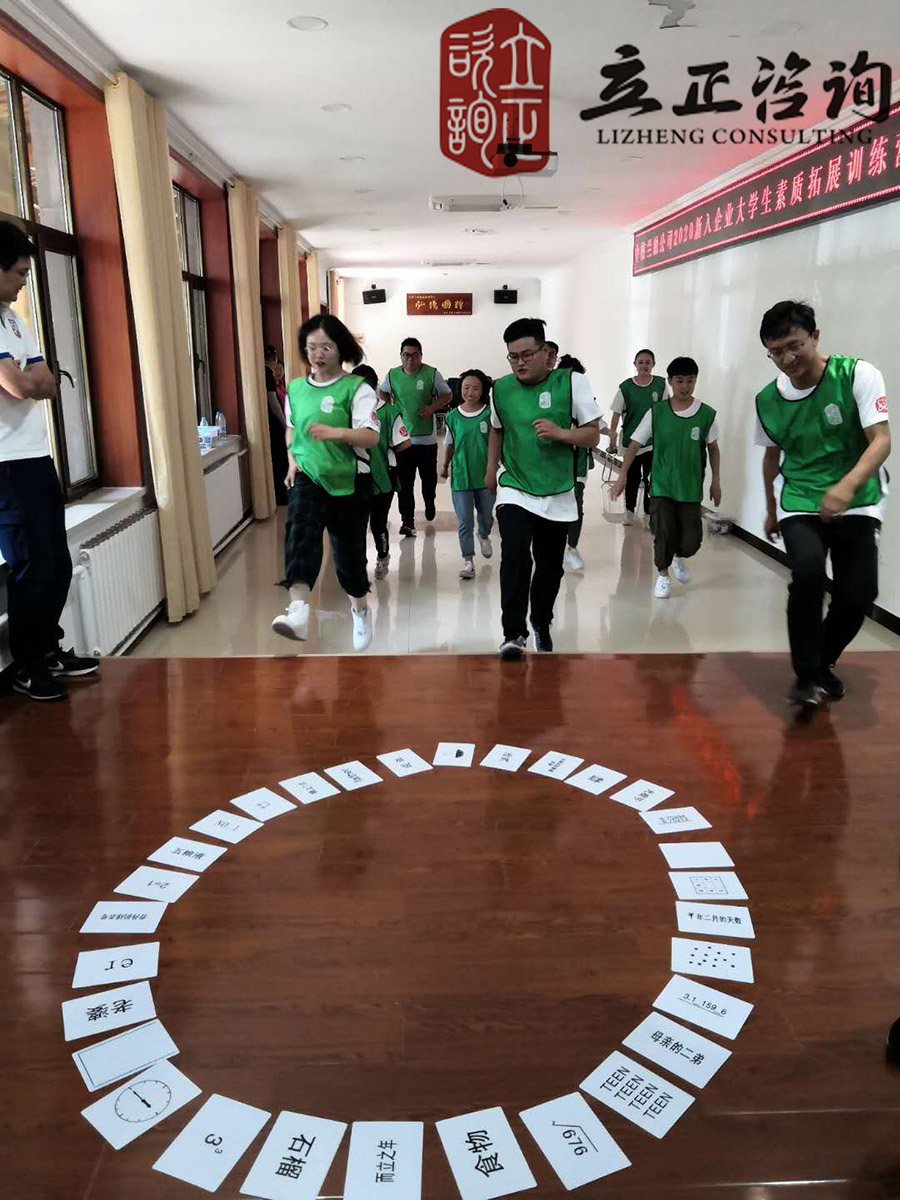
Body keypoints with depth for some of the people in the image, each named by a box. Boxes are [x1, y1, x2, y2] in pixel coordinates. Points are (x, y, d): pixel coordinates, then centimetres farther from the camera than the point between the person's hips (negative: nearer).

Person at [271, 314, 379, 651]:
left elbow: (371, 436, -19)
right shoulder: (295, 388, 8)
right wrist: (292, 458, 8)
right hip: (307, 476, 2)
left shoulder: (357, 388, -7)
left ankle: (360, 608, 38)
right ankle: (298, 606, -47)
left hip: (349, 480, -2)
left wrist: (336, 432, -37)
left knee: (348, 548, 8)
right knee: (300, 527, -28)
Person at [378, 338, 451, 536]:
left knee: (429, 477, 15)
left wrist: (432, 407, -13)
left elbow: (446, 395, 5)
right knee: (404, 482, -4)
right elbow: (383, 393, 18)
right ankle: (407, 521, 0)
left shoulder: (431, 373, -5)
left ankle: (429, 504, 44)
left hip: (427, 438, 0)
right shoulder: (392, 375, 0)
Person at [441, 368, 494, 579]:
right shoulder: (453, 416, -1)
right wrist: (444, 467, 22)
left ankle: (484, 536, 50)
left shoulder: (490, 414, -7)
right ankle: (468, 560, 8)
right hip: (460, 477, 0)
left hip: (485, 475, 0)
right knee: (465, 522, 0)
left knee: (486, 515, 18)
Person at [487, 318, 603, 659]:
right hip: (514, 491, 0)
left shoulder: (571, 382, -6)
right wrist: (491, 468, 18)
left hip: (557, 495, 0)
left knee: (550, 566, 11)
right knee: (515, 556, -22)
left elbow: (593, 435, -5)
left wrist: (561, 433, -22)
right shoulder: (501, 388, 2)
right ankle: (514, 633, -17)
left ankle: (541, 623, 36)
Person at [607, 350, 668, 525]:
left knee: (651, 478, -5)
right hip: (631, 440, 0)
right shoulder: (626, 387, -5)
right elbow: (616, 414, -2)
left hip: (653, 441, 0)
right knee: (632, 478, 11)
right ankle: (629, 510, 28)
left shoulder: (661, 384, -2)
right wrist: (612, 440, -3)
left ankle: (649, 512, 7)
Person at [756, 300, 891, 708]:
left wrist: (848, 485, -36)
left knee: (858, 594, -10)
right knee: (808, 570, -27)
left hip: (858, 503, 0)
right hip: (799, 505, 1)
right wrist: (770, 511, 22)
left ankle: (823, 662, 22)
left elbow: (881, 439, -19)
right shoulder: (767, 400, -3)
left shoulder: (858, 374, -12)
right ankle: (806, 675, -8)